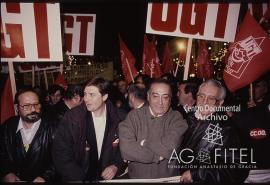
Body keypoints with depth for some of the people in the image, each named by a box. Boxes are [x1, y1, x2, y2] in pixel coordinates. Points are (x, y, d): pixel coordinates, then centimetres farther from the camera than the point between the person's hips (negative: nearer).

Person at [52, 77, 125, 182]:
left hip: (108, 176, 2)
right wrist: (78, 179, -12)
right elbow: (60, 152, -8)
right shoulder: (71, 118, -9)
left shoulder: (117, 118, -6)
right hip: (80, 178, -1)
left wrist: (116, 166, -7)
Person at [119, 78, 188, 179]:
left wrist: (143, 143, -10)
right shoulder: (134, 115, -6)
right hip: (136, 177, -1)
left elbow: (170, 148, -19)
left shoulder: (176, 118, -5)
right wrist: (157, 156, -14)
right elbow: (125, 149, -17)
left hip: (167, 178, 1)